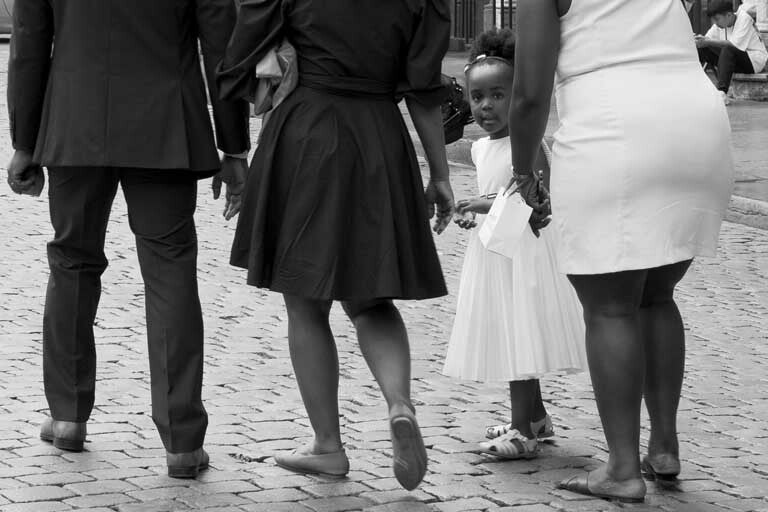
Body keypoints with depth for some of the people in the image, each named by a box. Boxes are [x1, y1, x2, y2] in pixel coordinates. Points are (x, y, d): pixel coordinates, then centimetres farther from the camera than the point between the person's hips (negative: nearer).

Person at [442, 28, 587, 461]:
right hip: (492, 249, 9)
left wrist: (491, 205, -25)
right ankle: (536, 416, 30)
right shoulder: (481, 148, 10)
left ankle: (523, 431, -6)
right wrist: (474, 213, 4)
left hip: (524, 250, -9)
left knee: (519, 335, -9)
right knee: (506, 335, 16)